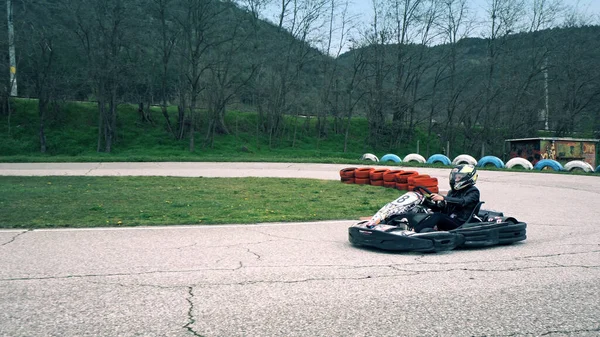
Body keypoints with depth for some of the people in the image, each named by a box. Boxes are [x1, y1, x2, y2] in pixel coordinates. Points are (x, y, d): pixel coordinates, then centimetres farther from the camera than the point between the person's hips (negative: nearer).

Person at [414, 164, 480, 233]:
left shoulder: (473, 192, 0)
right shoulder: (453, 192, 21)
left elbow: (462, 202, -21)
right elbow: (442, 208, 17)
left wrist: (443, 198, -33)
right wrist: (428, 203, -1)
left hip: (461, 224, -7)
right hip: (448, 220, 7)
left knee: (437, 216, -31)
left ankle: (414, 231, -46)